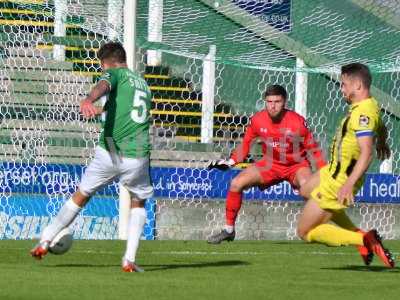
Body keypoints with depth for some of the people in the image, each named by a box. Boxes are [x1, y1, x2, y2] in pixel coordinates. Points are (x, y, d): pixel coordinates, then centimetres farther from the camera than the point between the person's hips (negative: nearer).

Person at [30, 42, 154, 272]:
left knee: (81, 196, 14)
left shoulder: (115, 74, 3)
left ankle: (45, 242, 17)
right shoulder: (143, 84, 23)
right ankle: (130, 260, 9)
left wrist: (88, 100, -43)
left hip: (110, 152, -4)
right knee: (138, 203, 23)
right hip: (138, 155, 4)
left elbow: (103, 85, -22)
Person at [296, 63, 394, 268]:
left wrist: (349, 184, -47)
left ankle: (364, 240, -15)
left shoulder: (363, 112, -27)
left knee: (305, 232, -2)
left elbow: (366, 154, -37)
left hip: (339, 182, -10)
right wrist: (381, 143, 49)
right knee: (306, 190, 37)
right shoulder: (371, 106, 4)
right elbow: (381, 130, 27)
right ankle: (359, 234, 22)